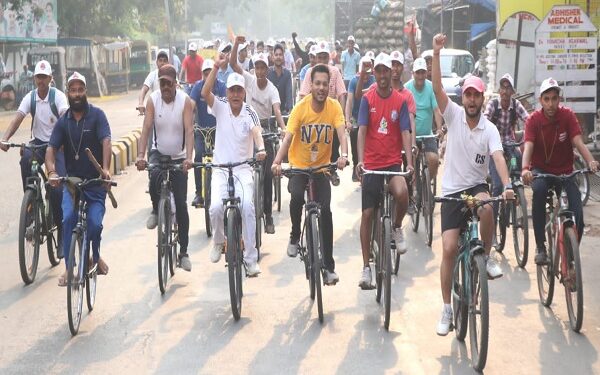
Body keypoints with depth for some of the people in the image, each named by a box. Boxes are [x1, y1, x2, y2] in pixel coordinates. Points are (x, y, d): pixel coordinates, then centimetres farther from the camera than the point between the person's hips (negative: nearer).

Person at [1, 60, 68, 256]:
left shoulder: (58, 96, -11)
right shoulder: (30, 97, -2)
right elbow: (17, 119, -12)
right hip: (38, 142, 3)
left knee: (57, 188, -15)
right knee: (25, 159, -34)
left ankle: (62, 233, -3)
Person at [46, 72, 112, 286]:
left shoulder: (96, 115, -6)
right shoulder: (63, 122, 3)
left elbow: (106, 141, -19)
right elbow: (51, 148, -5)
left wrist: (106, 168, -36)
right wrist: (52, 171, -26)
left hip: (96, 181, -2)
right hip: (72, 181, 2)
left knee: (95, 223, -14)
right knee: (68, 218, -21)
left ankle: (96, 256, 19)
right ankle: (68, 267, -10)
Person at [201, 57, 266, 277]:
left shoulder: (249, 113, -4)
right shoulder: (220, 107, 0)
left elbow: (256, 132, -23)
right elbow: (205, 93, -18)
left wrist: (261, 148, -44)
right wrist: (216, 67, -24)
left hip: (243, 169, -1)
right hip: (221, 169, 1)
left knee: (247, 205, -23)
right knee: (216, 207, -20)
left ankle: (251, 258, -12)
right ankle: (218, 241, 14)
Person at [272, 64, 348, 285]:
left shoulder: (334, 107, -10)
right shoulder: (301, 108, -15)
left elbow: (341, 133, -21)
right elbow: (288, 137, -22)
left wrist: (344, 154, -41)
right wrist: (277, 161, -38)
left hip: (322, 167, 1)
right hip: (298, 165, -1)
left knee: (325, 211, -7)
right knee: (296, 196, -30)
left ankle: (329, 266, 1)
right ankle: (295, 236, -1)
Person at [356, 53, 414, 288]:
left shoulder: (400, 101, 0)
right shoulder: (367, 99, -1)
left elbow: (405, 133, -5)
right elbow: (362, 130, -10)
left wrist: (409, 162, -18)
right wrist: (360, 160, -23)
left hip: (393, 162, 0)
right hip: (371, 163, 1)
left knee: (402, 193, -31)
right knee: (367, 213, 0)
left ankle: (397, 228, 2)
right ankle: (366, 267, 10)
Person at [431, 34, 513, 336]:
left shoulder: (490, 129, -5)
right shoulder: (453, 115, -3)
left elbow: (498, 158, -19)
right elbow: (437, 87, -14)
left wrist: (507, 185, -37)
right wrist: (436, 53, -25)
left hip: (476, 186, 0)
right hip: (452, 190, 1)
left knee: (487, 207, -38)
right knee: (449, 249, -7)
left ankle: (486, 257, -11)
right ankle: (447, 310, 6)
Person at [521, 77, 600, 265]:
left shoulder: (567, 116, -10)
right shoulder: (533, 120, -13)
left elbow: (578, 142, -21)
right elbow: (528, 146, -26)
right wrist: (525, 169, -46)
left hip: (564, 171, 1)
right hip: (541, 170, -1)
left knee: (577, 214, -18)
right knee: (539, 190, -37)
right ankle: (540, 247, -29)